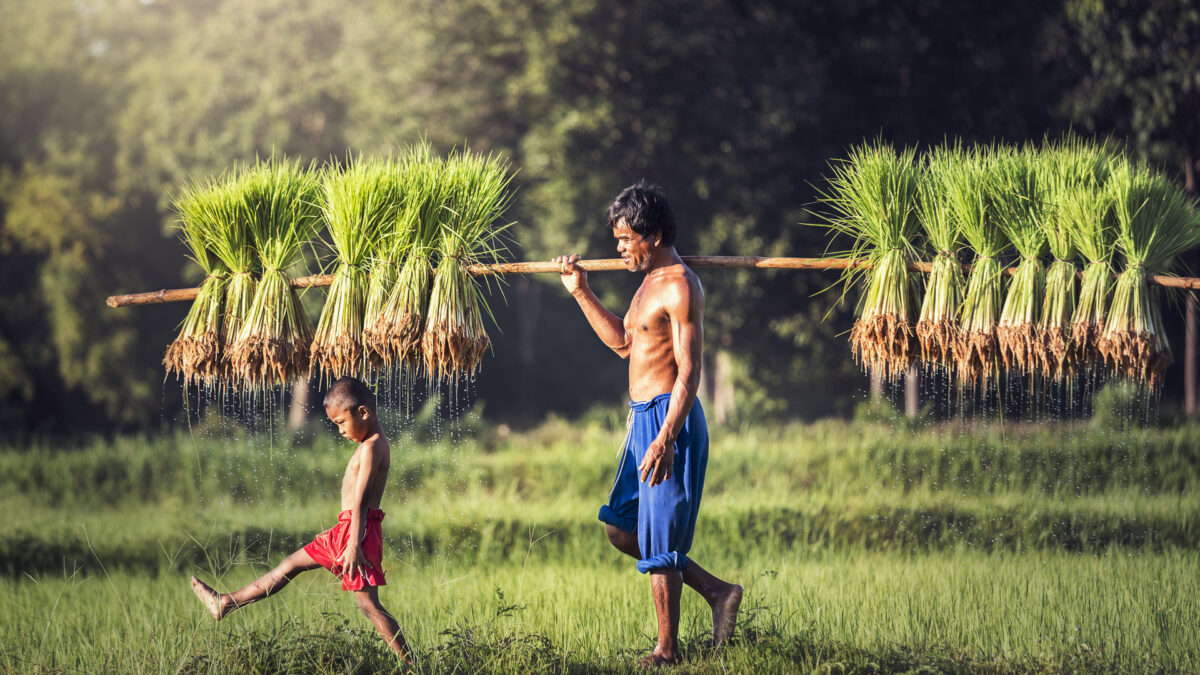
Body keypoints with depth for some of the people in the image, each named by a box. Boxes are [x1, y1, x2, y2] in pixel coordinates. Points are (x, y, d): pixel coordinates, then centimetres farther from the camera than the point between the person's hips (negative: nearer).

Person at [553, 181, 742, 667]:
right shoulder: (651, 281, 15)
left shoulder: (680, 288, -16)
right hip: (643, 419, 10)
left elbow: (689, 371, -22)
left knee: (659, 543, -4)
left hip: (668, 419, -10)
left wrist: (666, 438, -29)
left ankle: (667, 651, 5)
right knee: (620, 527, 15)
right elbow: (623, 343, 27)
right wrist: (581, 292, 23)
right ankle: (717, 592, 19)